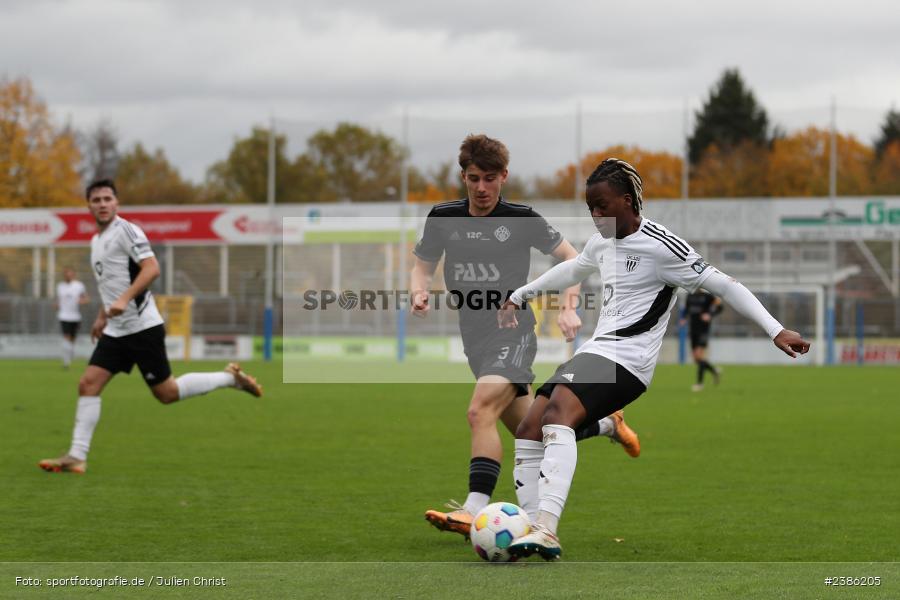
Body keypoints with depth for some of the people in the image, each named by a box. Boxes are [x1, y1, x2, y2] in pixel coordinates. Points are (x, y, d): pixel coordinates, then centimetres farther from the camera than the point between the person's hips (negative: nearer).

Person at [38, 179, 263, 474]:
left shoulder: (126, 231, -11)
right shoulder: (96, 240, 16)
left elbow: (152, 268, -22)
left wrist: (124, 300, -32)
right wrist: (102, 317, 28)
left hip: (142, 327, -8)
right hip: (115, 331, 8)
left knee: (166, 393, -2)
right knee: (88, 384, -5)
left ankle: (230, 377, 15)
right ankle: (77, 456, -6)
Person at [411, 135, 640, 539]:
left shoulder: (521, 219, -5)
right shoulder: (443, 218, 5)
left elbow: (570, 257, 3)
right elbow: (423, 266, 15)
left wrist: (568, 308, -11)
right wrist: (419, 293, -8)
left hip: (513, 334, -5)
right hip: (475, 339, 5)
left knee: (480, 412, -28)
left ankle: (475, 511, -33)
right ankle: (606, 424, 37)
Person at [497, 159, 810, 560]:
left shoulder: (660, 246, -10)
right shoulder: (602, 243, 16)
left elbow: (723, 285, -10)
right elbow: (570, 271, 38)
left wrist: (776, 331, -16)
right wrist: (519, 297, 48)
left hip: (625, 360, -9)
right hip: (595, 353, 9)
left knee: (557, 417, -31)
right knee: (528, 432, -2)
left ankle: (546, 531, -42)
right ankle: (532, 532, -3)